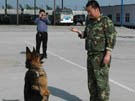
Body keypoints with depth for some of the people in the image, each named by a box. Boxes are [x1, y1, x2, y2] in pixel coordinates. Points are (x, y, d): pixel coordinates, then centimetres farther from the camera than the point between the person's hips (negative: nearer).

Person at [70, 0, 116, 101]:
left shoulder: (106, 21, -11)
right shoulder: (89, 21, 12)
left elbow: (112, 38, -16)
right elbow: (86, 35, 20)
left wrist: (108, 54, -22)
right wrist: (78, 31, 1)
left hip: (102, 56, -8)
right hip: (91, 55, 8)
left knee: (102, 81, -6)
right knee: (91, 81, 12)